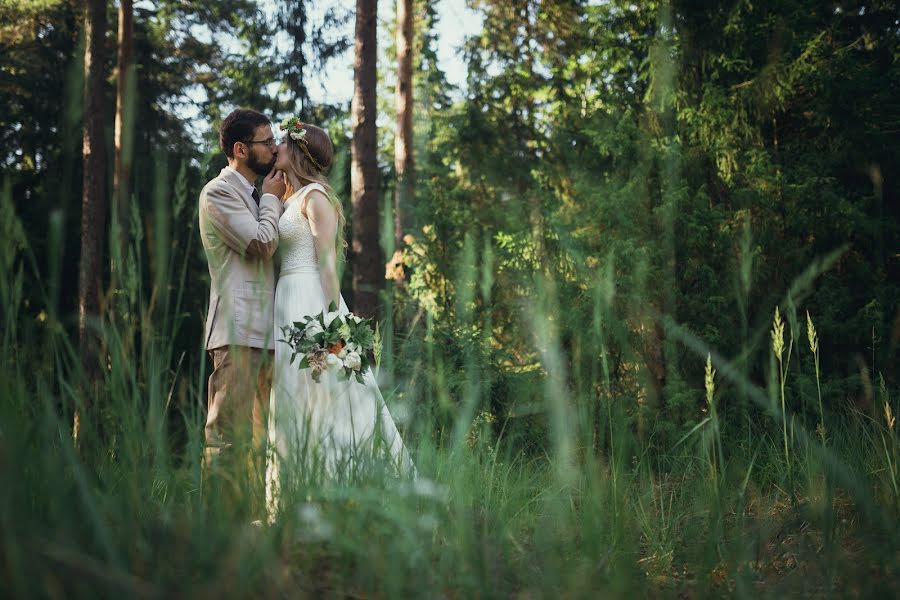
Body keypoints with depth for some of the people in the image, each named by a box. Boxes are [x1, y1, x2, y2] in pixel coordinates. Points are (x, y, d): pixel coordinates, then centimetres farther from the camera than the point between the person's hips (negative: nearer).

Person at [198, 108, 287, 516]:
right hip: (238, 331, -9)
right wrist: (272, 198, 1)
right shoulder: (218, 193, -4)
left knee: (264, 436, 7)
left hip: (267, 331, 9)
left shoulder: (257, 198, 23)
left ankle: (256, 517, 9)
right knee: (229, 435, -11)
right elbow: (262, 244, -12)